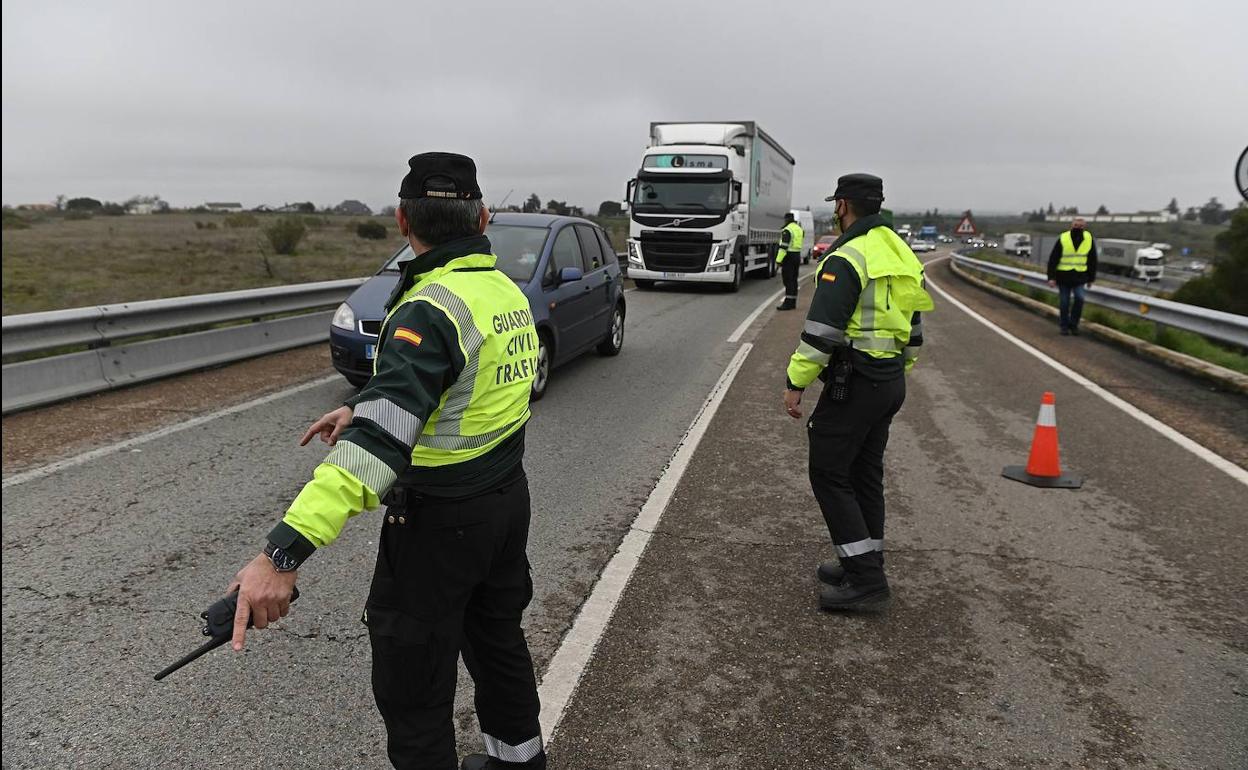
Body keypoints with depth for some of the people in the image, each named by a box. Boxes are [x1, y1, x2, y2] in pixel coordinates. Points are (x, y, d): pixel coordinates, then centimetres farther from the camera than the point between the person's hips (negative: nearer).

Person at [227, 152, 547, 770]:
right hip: (508, 497, 9)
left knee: (412, 682, 8)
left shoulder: (430, 311, -25)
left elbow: (380, 439, -38)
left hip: (441, 521, -9)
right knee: (496, 631, 27)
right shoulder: (506, 290, 2)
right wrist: (360, 407, 14)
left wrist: (283, 553, -43)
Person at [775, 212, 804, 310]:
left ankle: (788, 303, -11)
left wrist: (779, 260, -21)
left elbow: (784, 247, -20)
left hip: (789, 256, -9)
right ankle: (793, 302, 16)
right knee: (793, 280, 12)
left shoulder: (787, 230, -14)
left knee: (788, 280, -9)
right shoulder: (799, 229, 14)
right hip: (797, 256, 9)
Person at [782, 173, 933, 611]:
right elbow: (914, 328, 19)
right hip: (890, 381, 9)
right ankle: (863, 565, 26)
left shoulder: (846, 258, -16)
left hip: (854, 381, -9)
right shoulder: (899, 253, 13)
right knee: (865, 473, 16)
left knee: (828, 473, -3)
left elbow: (821, 331, -22)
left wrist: (795, 382, -15)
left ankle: (865, 580, -2)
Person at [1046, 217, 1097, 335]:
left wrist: (1091, 279, 9)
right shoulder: (1063, 239, -9)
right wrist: (1051, 277, -13)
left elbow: (1092, 260, 8)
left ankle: (1074, 324, 2)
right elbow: (1053, 259, -7)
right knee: (1064, 303, 2)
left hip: (1079, 277, 1)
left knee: (1079, 298, -15)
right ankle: (1065, 326, 18)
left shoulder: (1089, 239, -2)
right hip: (1063, 276, -1)